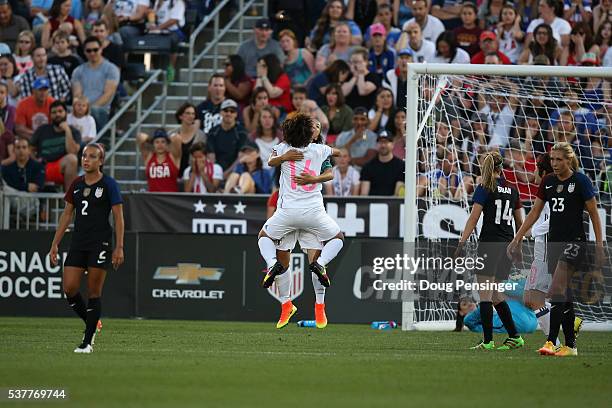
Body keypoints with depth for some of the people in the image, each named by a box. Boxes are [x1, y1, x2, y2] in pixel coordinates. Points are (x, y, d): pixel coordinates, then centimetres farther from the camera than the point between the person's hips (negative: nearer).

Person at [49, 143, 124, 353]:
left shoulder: (109, 184, -4)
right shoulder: (76, 184, 11)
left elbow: (118, 217, -4)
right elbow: (67, 214, 16)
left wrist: (119, 247, -11)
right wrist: (55, 244, 11)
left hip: (100, 243, -5)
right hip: (78, 242, 5)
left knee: (94, 292, -3)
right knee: (69, 288, -4)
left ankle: (87, 341, 2)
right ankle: (91, 323, 20)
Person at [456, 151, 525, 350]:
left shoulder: (484, 188, -5)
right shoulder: (512, 190, 12)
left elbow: (473, 219, -11)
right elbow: (519, 221, 19)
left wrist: (461, 244, -11)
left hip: (489, 243, -6)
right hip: (508, 245, 6)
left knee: (485, 294, -4)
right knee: (496, 295, 15)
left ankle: (488, 341, -10)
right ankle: (514, 337, 11)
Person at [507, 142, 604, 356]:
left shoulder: (580, 181, -7)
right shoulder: (548, 182, 9)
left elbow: (594, 214, -4)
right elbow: (534, 212, 15)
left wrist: (599, 246, -7)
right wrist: (517, 239, 12)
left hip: (575, 242, -6)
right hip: (554, 242, 6)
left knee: (556, 291, -19)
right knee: (564, 296, 7)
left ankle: (551, 341, -23)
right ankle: (570, 345, 13)